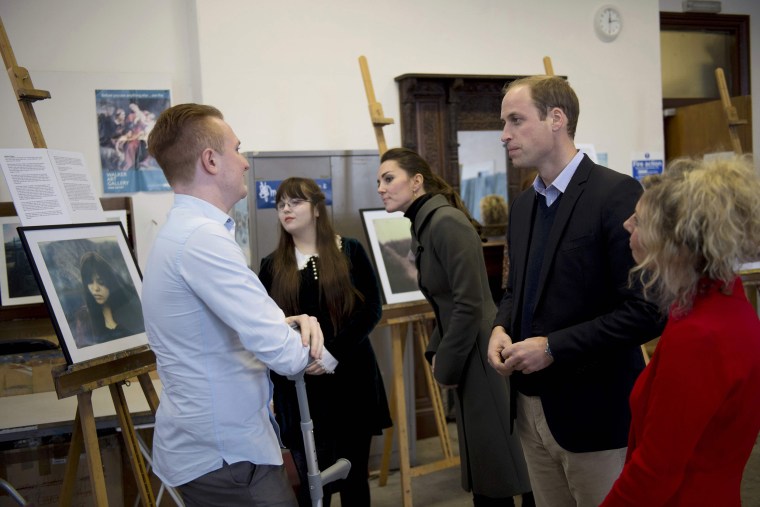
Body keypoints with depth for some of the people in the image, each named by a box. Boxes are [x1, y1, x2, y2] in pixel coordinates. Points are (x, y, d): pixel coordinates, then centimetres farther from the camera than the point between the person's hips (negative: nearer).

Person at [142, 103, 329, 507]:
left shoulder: (184, 230, 8)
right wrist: (311, 349, -6)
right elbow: (283, 353, -28)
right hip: (224, 454, -10)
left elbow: (244, 319, 14)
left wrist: (292, 322, -6)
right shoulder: (202, 237, -24)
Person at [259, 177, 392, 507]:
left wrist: (331, 351, -16)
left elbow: (371, 309, -4)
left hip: (350, 377, 0)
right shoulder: (272, 265, 8)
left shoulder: (349, 251, 4)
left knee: (353, 477, 9)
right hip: (299, 385, 1)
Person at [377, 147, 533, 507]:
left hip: (483, 358, -10)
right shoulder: (423, 227, 12)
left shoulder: (446, 222, -17)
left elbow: (470, 304, -22)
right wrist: (435, 353, 8)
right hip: (468, 362, 10)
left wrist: (446, 367, -14)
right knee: (485, 469, 18)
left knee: (511, 468, 0)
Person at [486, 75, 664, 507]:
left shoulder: (617, 194, -14)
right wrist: (502, 328, -1)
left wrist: (554, 348, -19)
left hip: (593, 411, -7)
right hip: (531, 407, 7)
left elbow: (647, 310, -19)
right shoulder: (524, 205, 11)